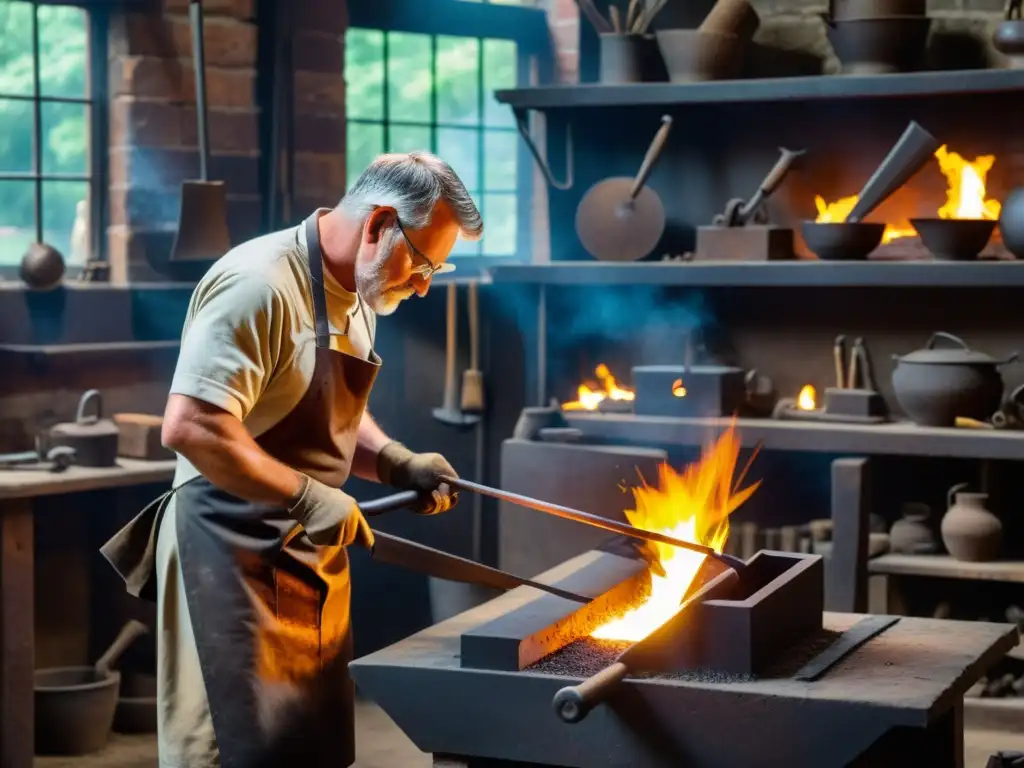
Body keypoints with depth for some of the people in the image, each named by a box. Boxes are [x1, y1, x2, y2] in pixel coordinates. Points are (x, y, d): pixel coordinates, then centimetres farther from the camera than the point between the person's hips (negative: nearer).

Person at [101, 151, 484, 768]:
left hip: (311, 561, 9)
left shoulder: (356, 295, 11)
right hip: (236, 562, -9)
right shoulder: (261, 284, -20)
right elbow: (189, 426, -27)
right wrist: (308, 498, -23)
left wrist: (397, 463, 5)